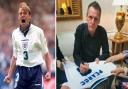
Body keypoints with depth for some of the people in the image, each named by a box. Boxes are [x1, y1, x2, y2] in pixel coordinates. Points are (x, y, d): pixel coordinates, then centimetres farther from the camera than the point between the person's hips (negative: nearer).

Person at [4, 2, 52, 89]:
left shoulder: (38, 31, -3)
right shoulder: (15, 33, 6)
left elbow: (46, 53, 2)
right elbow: (15, 56, 14)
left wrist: (49, 71, -7)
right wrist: (10, 74, 13)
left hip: (35, 70, -2)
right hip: (21, 71, 3)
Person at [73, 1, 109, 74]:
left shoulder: (102, 32, -12)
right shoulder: (80, 29, -17)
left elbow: (106, 53, -4)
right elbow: (76, 54, -17)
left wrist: (99, 59, -25)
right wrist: (81, 64, -37)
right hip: (82, 64, -2)